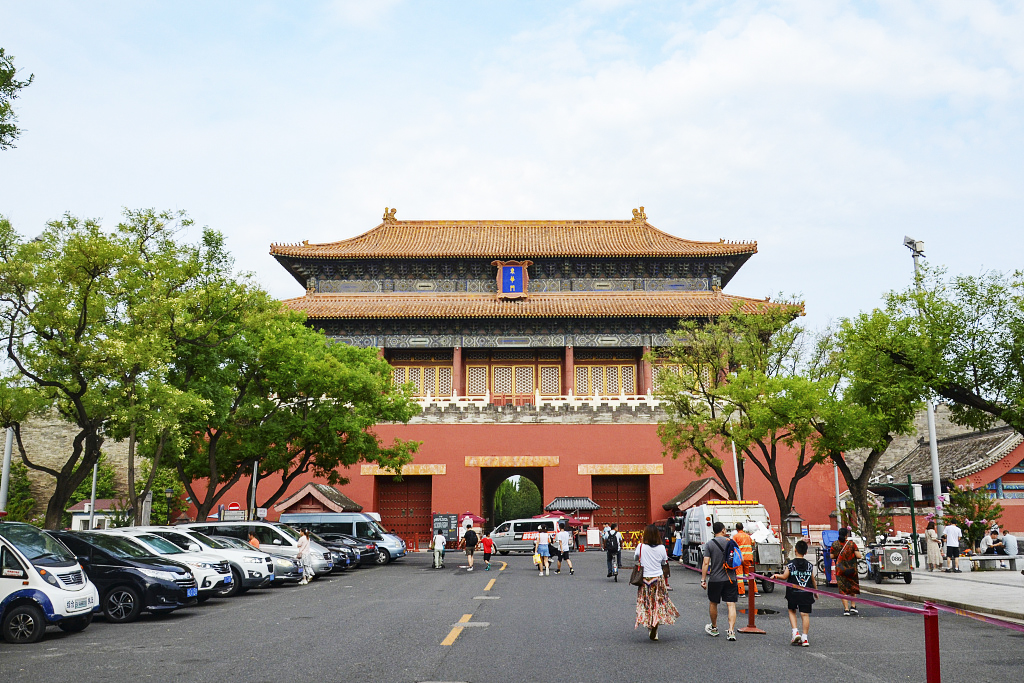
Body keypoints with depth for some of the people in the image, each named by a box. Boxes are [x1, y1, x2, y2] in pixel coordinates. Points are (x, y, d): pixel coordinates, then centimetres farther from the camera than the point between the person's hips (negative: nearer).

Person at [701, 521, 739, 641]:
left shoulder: (709, 544, -4)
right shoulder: (731, 542, 2)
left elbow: (706, 563, -9)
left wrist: (703, 579, -5)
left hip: (715, 579, -1)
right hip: (730, 578, 1)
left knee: (713, 603, 17)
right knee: (731, 604, 1)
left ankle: (714, 628, 31)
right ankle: (731, 631, -10)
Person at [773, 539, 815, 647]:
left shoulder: (791, 564, -6)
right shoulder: (810, 565, 2)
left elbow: (784, 577, -11)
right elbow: (813, 581, 9)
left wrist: (775, 576, 8)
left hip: (793, 593, -1)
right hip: (806, 593, 1)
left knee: (792, 611, 17)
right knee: (805, 614, 3)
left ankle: (795, 632, 1)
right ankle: (804, 638, 1)